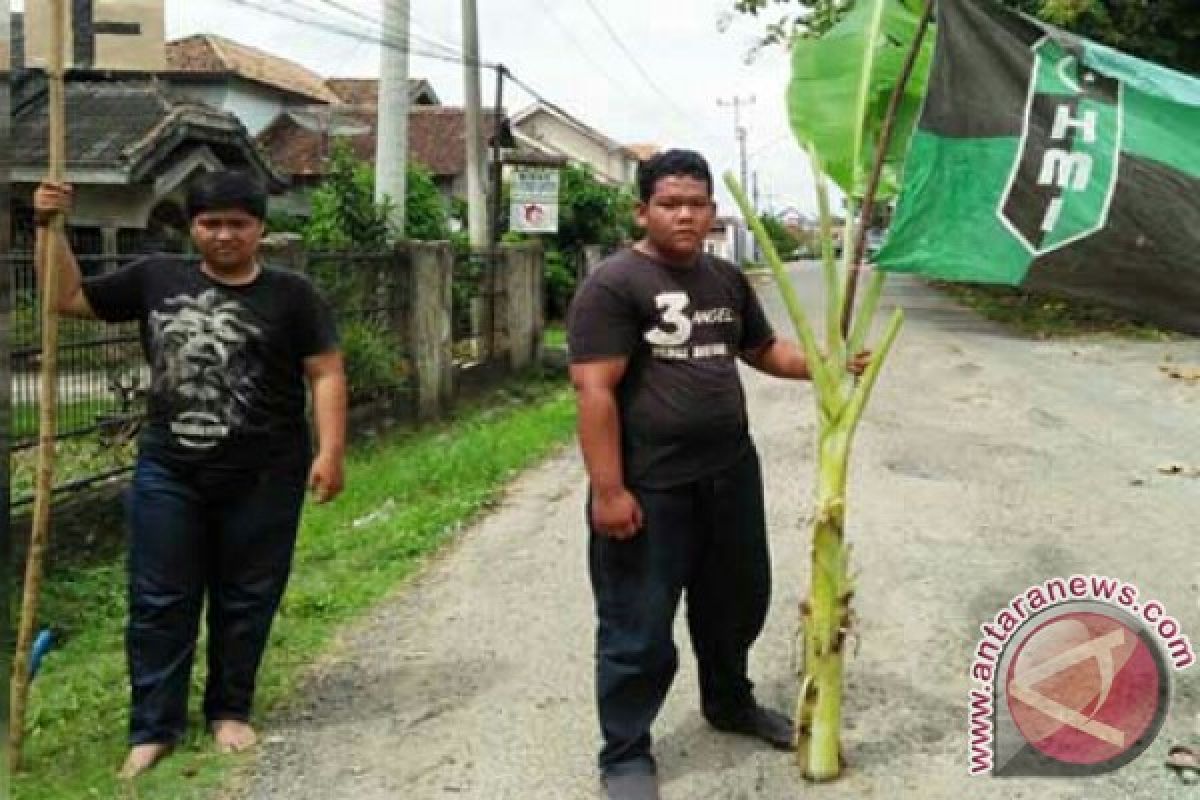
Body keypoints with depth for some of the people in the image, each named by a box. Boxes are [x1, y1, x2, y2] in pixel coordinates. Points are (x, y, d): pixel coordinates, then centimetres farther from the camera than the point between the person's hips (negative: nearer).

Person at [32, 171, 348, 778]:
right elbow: (69, 298, 14)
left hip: (264, 480, -2)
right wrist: (48, 228, 2)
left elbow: (326, 374, -4)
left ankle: (229, 710, 28)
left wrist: (330, 451, -14)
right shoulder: (155, 279, 6)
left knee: (245, 601, 10)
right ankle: (153, 727, 17)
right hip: (167, 475, 2)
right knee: (159, 604, 6)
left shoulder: (290, 294, -2)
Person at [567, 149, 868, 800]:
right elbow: (594, 389, -19)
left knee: (736, 603, 23)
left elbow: (763, 350, 23)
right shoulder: (614, 284, -14)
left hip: (731, 475, 8)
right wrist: (608, 489, -23)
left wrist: (831, 365, 7)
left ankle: (730, 704, 48)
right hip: (650, 489, -7)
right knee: (639, 629, 3)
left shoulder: (726, 280, 10)